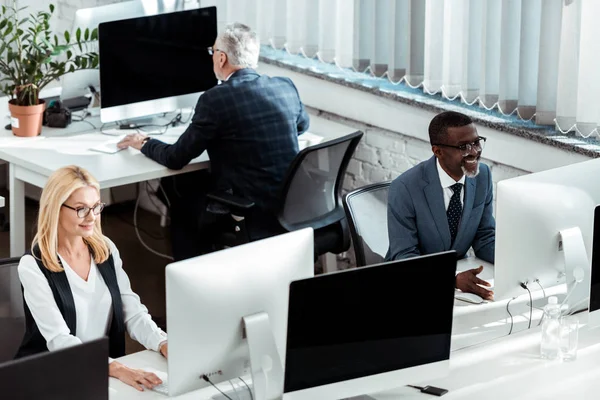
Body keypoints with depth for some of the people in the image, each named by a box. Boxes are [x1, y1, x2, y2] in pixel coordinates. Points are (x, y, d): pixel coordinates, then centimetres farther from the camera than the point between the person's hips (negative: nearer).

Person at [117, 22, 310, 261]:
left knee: (179, 190, 22)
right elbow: (303, 124, 25)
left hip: (252, 217, -6)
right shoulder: (286, 87, 2)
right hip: (292, 204, 6)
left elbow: (176, 159, -5)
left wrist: (143, 144, 14)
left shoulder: (215, 99, -15)